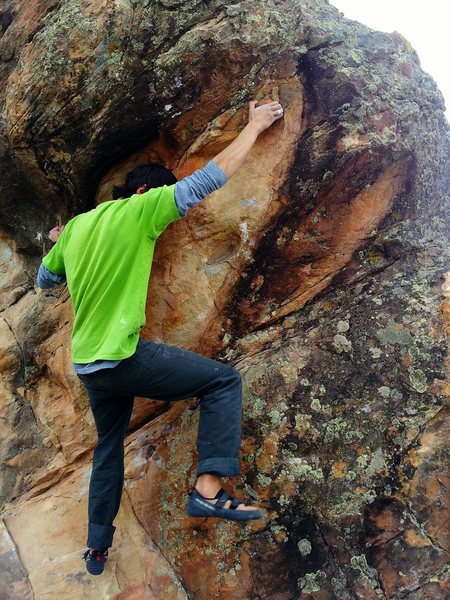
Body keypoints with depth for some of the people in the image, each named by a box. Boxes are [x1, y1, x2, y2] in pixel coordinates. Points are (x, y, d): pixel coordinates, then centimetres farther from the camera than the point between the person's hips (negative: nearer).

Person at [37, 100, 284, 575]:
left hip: (87, 365, 8)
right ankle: (208, 488, -11)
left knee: (108, 449, 25)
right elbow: (211, 177, -9)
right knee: (224, 380, -3)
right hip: (123, 357, -8)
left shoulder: (76, 225, 11)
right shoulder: (139, 210, -8)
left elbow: (45, 278, 24)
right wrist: (254, 126, 2)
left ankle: (97, 547, 37)